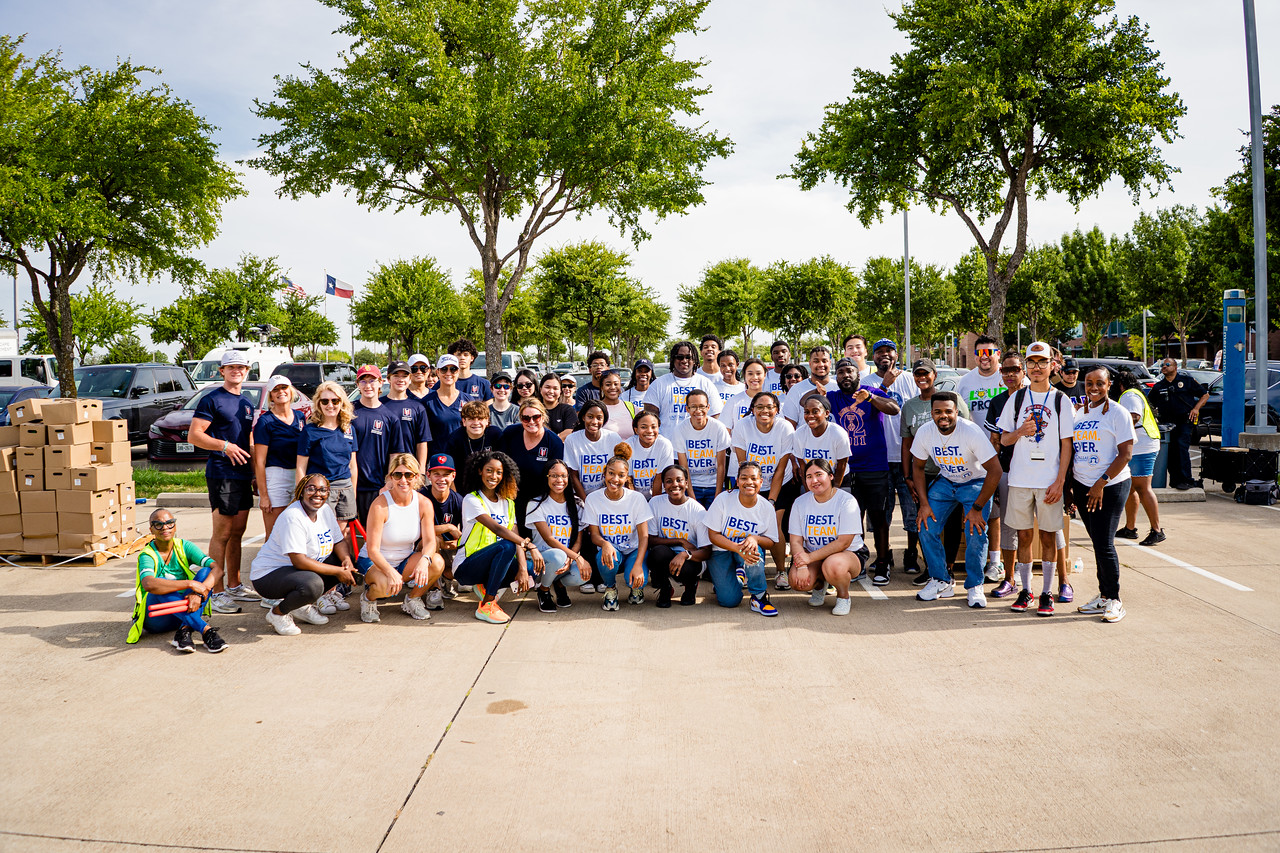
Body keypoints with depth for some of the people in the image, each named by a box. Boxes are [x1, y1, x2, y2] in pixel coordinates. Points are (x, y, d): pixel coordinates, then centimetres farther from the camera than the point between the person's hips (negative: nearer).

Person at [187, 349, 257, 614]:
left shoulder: (247, 404, 18)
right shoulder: (212, 400, -5)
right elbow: (194, 436, -12)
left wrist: (255, 472, 19)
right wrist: (225, 446, -22)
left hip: (243, 474, 8)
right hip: (221, 473, -8)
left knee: (237, 532, 13)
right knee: (222, 533, -6)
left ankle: (234, 586, 23)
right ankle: (216, 593, 0)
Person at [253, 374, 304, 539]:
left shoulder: (300, 417, 10)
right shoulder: (265, 421, -6)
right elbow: (259, 461, -8)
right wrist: (263, 494, -13)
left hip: (298, 477, 5)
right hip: (274, 478, -5)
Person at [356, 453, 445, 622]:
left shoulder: (424, 504, -8)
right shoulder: (380, 505, -21)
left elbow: (430, 541, -14)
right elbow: (372, 550, -23)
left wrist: (424, 560, -37)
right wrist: (390, 572, -41)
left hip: (406, 561, 4)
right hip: (375, 562, -4)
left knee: (437, 563, -25)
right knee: (387, 585, -37)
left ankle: (412, 599, 3)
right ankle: (368, 597, 2)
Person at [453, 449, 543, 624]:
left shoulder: (507, 503, 9)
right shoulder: (471, 500, -11)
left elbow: (516, 536, -2)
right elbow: (497, 529, -24)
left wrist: (522, 568, -18)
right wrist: (529, 546, -33)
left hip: (489, 565, 6)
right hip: (466, 567, -6)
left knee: (531, 565, -17)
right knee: (507, 546, -32)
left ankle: (485, 587, 5)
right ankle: (486, 606, -24)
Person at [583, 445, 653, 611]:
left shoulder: (637, 498, -9)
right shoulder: (593, 499, -6)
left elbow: (644, 536, -12)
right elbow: (594, 534, -3)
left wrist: (638, 565, -28)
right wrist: (605, 544, -29)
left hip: (633, 551, -1)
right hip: (609, 549, 1)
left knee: (637, 580, -30)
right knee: (606, 556, -36)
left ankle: (636, 588, 11)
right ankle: (610, 589, -2)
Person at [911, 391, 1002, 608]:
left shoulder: (971, 432, -28)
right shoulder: (925, 433, -14)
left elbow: (995, 471, -26)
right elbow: (918, 467, 2)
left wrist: (977, 508, -25)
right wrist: (924, 503, -7)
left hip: (976, 482, -4)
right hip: (945, 482, 4)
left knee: (976, 533, -21)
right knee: (926, 526, -10)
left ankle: (975, 586, 1)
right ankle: (941, 582, 8)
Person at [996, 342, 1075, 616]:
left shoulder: (1061, 400, 2)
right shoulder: (1017, 398, 8)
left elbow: (1067, 444, 0)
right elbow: (1004, 439, 10)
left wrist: (1059, 481, -8)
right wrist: (1020, 432, -12)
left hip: (1050, 480, -2)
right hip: (1020, 478, 2)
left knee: (1048, 536, 3)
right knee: (1023, 534, 6)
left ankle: (1047, 593, 10)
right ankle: (1025, 590, 15)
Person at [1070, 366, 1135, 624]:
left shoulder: (1117, 413, -6)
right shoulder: (1080, 413, 13)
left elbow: (1125, 454, -12)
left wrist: (1102, 483, -17)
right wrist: (1068, 486, 11)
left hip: (1110, 487, -6)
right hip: (1082, 486, 6)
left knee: (1104, 544, -7)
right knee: (1097, 543, 10)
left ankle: (1114, 600, 6)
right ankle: (1103, 596, 18)